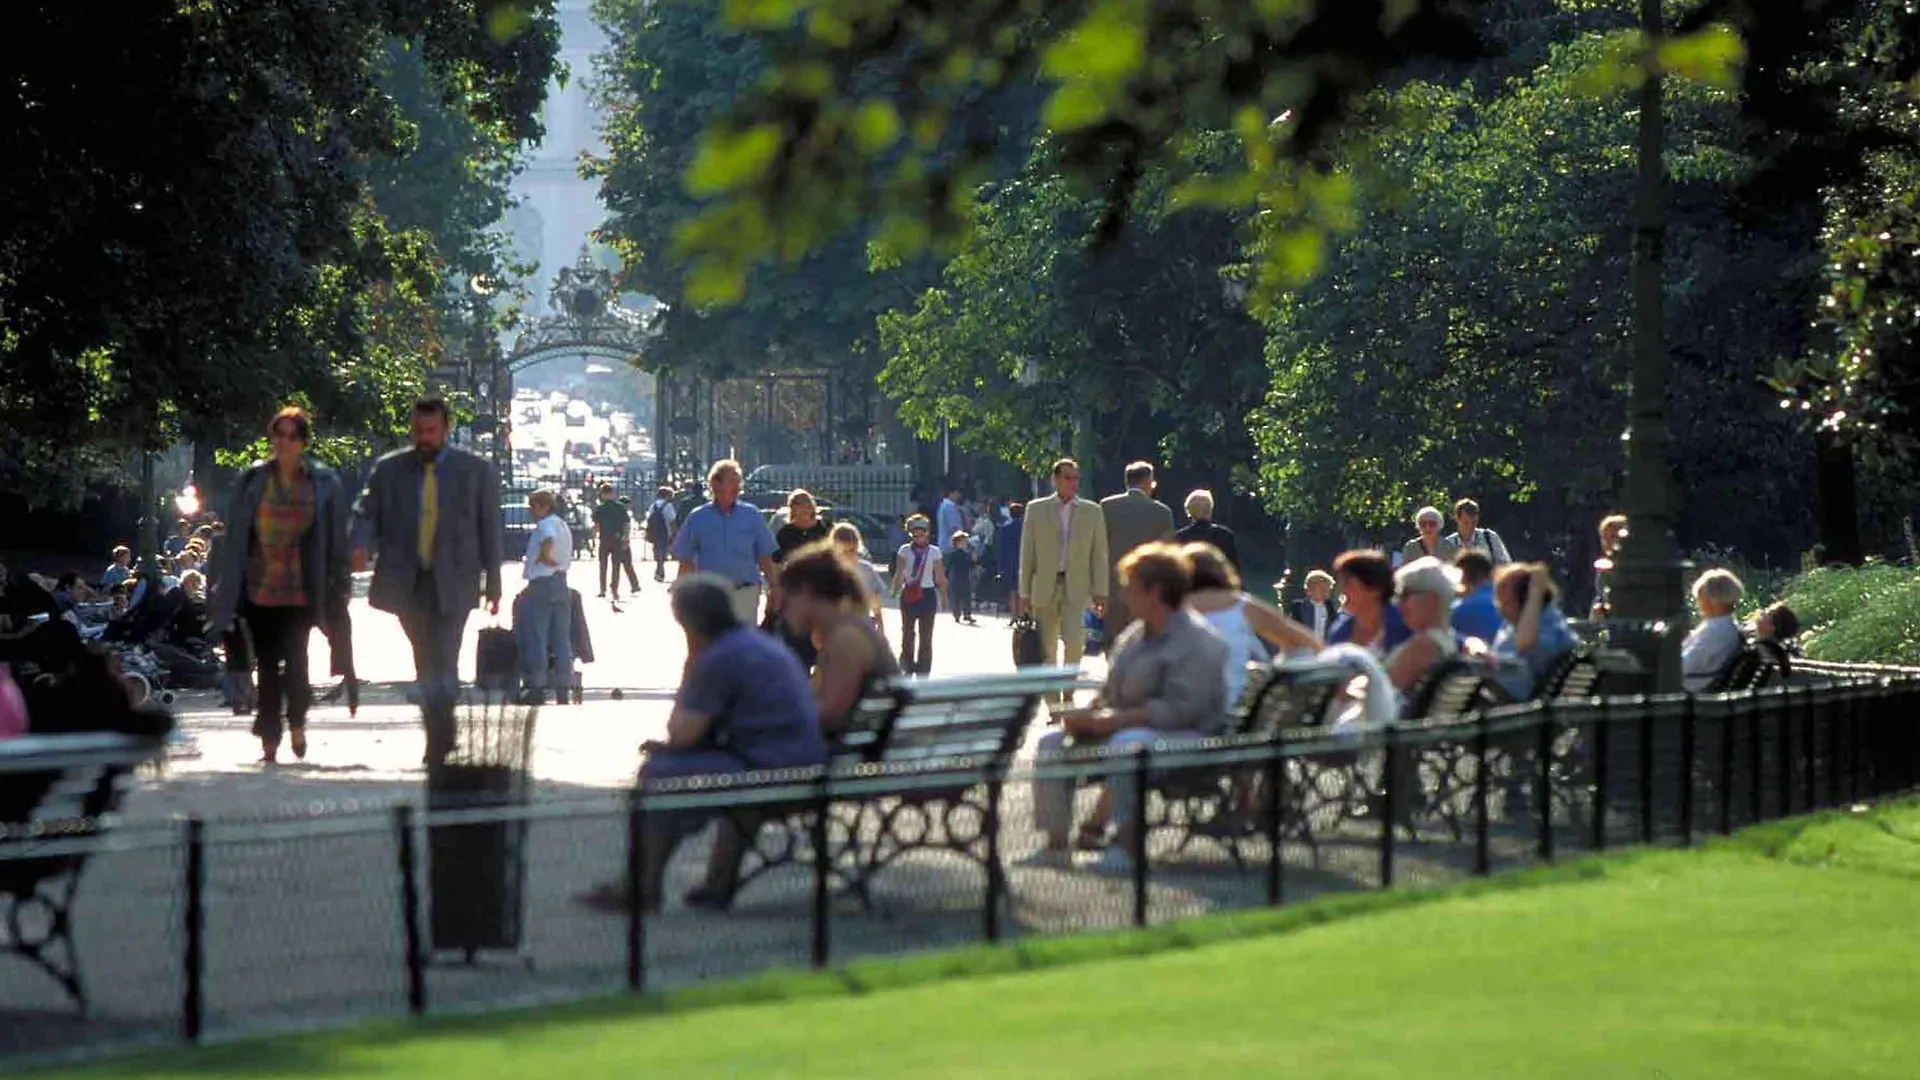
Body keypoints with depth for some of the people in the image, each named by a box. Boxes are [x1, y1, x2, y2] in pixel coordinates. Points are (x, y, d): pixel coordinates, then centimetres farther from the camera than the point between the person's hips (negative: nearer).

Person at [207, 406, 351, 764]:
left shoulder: (324, 483, 2)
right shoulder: (252, 481, 4)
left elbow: (336, 540, 6)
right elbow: (234, 538, 7)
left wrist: (338, 590, 4)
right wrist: (226, 591, 5)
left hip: (301, 591, -1)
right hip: (259, 587, 1)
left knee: (295, 660, -9)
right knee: (267, 665, 3)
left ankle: (296, 721, 18)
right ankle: (270, 740, 12)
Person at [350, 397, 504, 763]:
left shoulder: (476, 471, 3)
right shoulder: (389, 469, 7)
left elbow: (490, 529, 5)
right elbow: (367, 513, 2)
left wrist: (493, 583, 3)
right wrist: (359, 547, -20)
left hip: (452, 582, -3)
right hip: (408, 581, 3)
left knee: (442, 663, -14)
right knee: (425, 667, 10)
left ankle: (440, 743, -13)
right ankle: (440, 739, 22)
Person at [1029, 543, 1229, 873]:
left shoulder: (1198, 643, -14)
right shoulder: (1132, 637, 17)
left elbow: (1180, 709, -24)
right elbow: (1111, 693, 21)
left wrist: (1113, 720, -25)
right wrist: (1090, 715, -3)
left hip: (1187, 737, -10)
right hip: (1123, 728, 10)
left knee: (1125, 744, -39)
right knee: (1053, 741, -1)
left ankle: (1125, 845, -35)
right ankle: (1056, 843, -5)